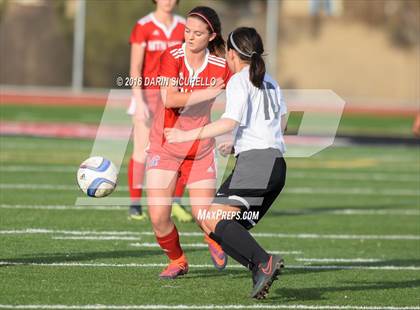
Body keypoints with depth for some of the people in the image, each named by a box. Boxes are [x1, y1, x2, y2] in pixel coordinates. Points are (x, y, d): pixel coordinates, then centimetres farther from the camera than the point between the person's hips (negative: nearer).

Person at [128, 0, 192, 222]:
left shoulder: (183, 27, 5)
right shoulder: (143, 27, -6)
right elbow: (135, 67, -9)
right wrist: (139, 102, -16)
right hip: (147, 95, -3)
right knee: (142, 151, -3)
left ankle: (176, 204, 7)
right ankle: (135, 206, 5)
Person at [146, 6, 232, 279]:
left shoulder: (221, 66, -8)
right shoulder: (172, 57, -13)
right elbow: (169, 99, -27)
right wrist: (209, 93, -29)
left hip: (200, 150, 1)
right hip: (165, 148, -1)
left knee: (205, 218, -5)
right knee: (158, 217, -9)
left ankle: (213, 238, 34)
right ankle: (177, 260, 21)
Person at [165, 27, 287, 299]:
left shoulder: (239, 81, -2)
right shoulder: (270, 82, 24)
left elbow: (230, 122, -15)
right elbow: (282, 123, 33)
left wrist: (187, 135, -11)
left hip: (255, 160, -9)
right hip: (278, 163, 9)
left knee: (216, 220, -16)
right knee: (228, 230, 9)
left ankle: (264, 263, -30)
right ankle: (263, 274, -8)